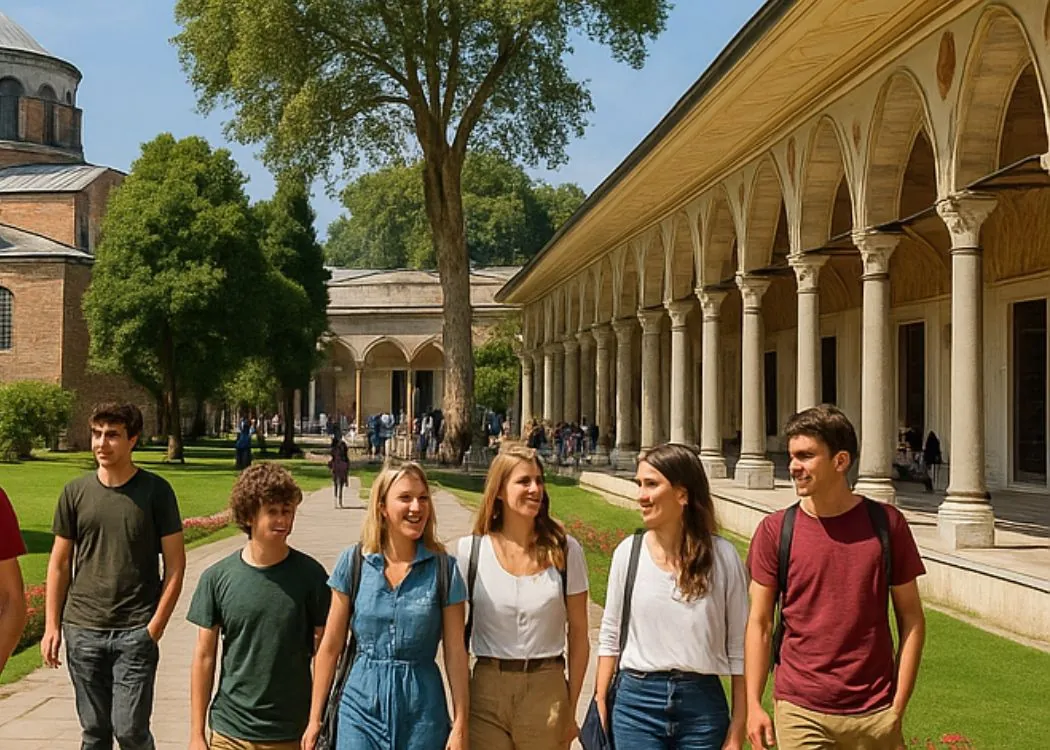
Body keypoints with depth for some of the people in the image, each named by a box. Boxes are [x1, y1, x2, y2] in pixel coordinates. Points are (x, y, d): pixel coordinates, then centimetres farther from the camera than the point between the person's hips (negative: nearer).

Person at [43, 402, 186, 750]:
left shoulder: (155, 491, -4)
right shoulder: (75, 492, 4)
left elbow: (175, 564, -3)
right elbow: (59, 563, 10)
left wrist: (156, 626, -9)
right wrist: (51, 625, 4)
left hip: (135, 632, -3)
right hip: (82, 630, 3)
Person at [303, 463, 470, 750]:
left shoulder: (443, 568, -4)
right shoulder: (353, 562, -2)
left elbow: (455, 653, -2)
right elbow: (330, 646, 2)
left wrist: (460, 725, -4)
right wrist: (315, 719, 4)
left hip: (422, 708, 0)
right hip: (361, 703, 0)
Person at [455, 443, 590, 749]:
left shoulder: (565, 550, -1)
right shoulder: (470, 550, -2)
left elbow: (578, 634, 3)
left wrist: (571, 710, 3)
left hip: (547, 690, 0)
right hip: (487, 689, 0)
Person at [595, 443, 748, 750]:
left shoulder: (722, 556, -5)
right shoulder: (628, 552, -1)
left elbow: (739, 647, -2)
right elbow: (610, 637, 6)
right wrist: (600, 706, 4)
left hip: (701, 703, -1)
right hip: (636, 700, 1)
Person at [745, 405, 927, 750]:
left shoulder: (886, 523, -1)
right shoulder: (775, 530, -1)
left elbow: (911, 618, 3)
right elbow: (759, 622, 2)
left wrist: (898, 707, -3)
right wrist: (753, 705, -3)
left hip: (874, 714, 0)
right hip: (800, 713, 0)